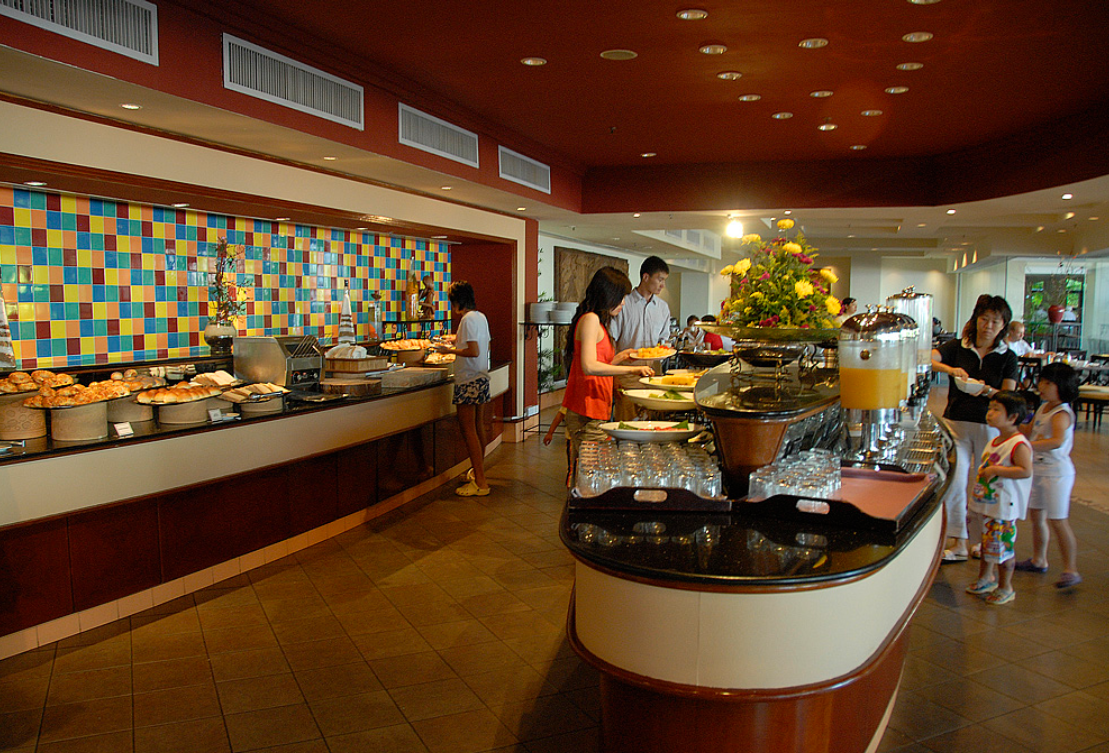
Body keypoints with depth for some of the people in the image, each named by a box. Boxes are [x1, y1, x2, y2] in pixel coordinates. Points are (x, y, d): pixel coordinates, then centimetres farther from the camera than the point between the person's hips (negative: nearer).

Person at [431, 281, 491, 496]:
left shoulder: (468, 319, -15)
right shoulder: (481, 317, 12)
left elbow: (474, 351, -23)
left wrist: (449, 350, -12)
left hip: (468, 381, -10)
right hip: (482, 378, 10)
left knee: (468, 430, -6)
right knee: (478, 426, 18)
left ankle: (480, 483, -6)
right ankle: (478, 472, 29)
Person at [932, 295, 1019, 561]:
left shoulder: (1007, 357, 1)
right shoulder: (956, 348, 0)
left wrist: (988, 391, -26)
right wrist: (949, 369, -34)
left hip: (991, 426, 0)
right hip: (956, 422, 0)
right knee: (954, 482, -3)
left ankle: (982, 539, 27)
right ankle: (957, 542, 7)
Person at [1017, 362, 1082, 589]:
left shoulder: (1061, 414, -21)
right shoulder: (1043, 407, 7)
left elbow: (1057, 441, -39)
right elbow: (1031, 430, 24)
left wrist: (1028, 445, -48)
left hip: (1057, 471, -9)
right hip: (1037, 468, 9)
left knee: (1058, 521, -6)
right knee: (1037, 517, 17)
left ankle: (1071, 570, 2)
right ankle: (1038, 560, 31)